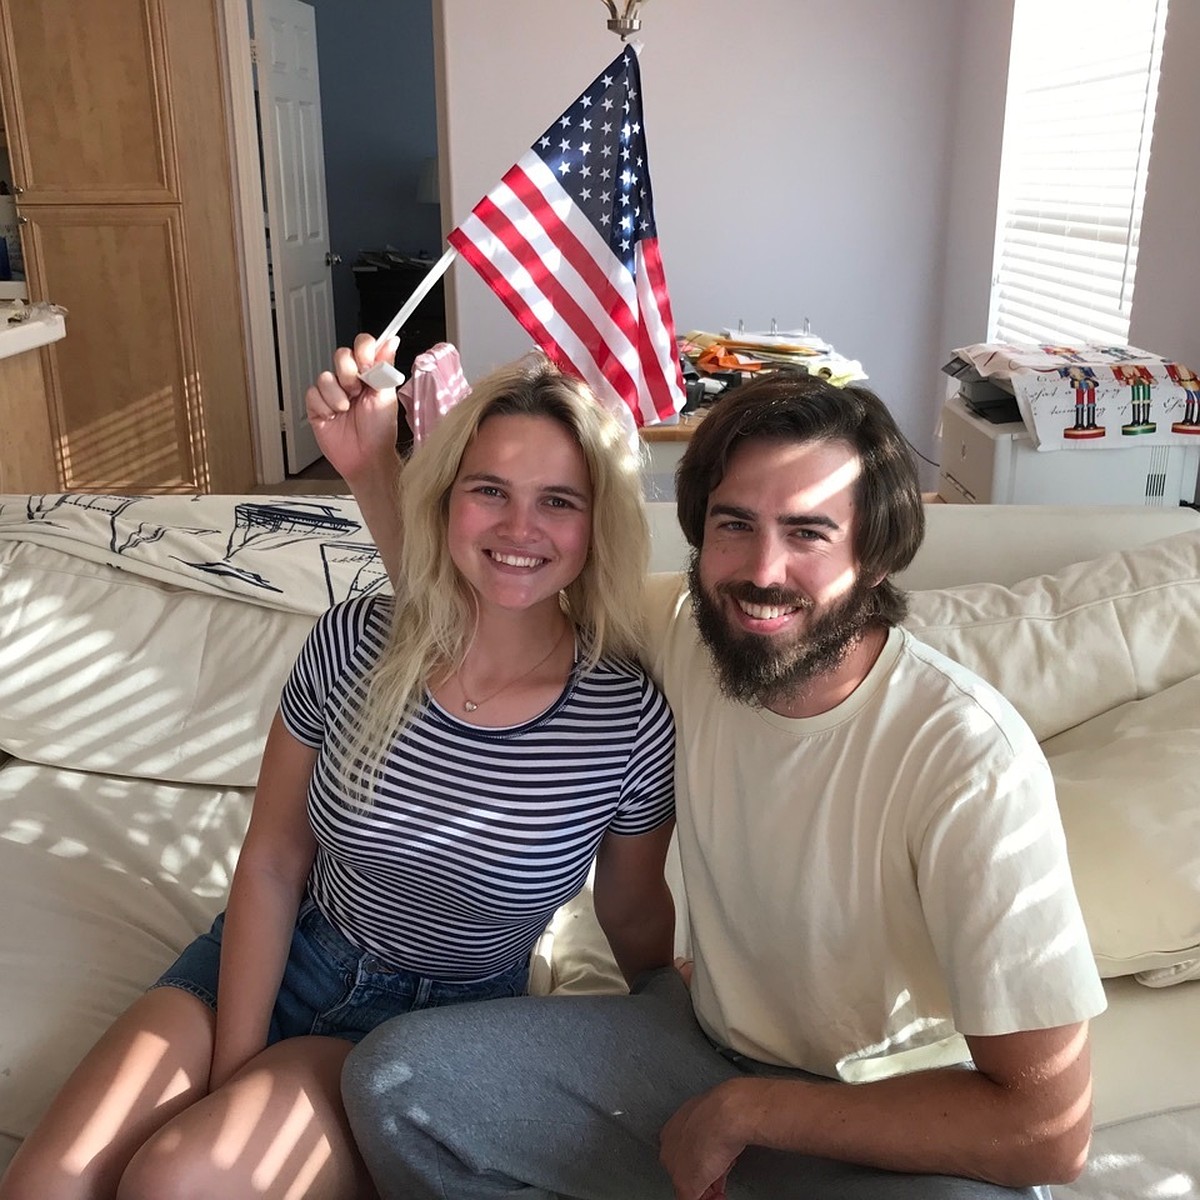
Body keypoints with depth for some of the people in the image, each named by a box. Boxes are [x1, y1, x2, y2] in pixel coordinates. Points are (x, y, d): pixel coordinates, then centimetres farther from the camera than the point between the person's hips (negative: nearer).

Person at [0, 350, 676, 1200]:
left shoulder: (633, 718, -20)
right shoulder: (353, 644, -15)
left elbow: (635, 919, -1)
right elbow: (272, 863, -6)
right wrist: (232, 1074, -9)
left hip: (440, 1018, -2)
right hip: (281, 954, 3)